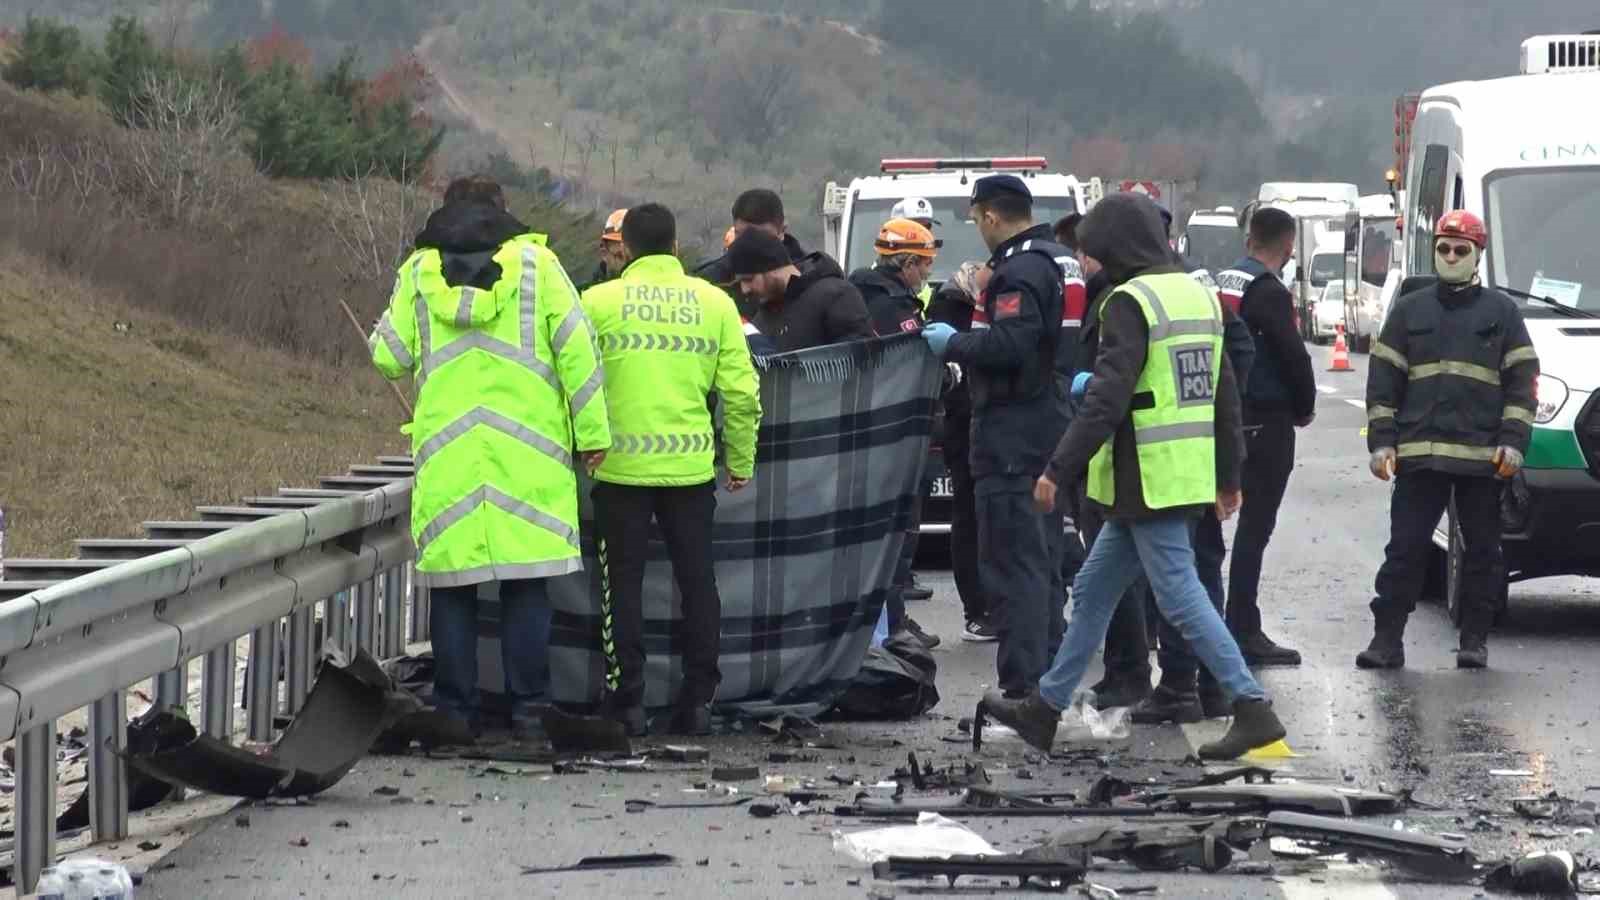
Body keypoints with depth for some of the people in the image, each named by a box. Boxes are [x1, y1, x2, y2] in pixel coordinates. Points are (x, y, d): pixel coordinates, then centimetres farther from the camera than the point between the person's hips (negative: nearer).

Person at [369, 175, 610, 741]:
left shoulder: (418, 271, 8)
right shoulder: (536, 262, 4)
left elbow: (390, 358, 10)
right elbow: (576, 349, 0)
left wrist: (382, 335, 33)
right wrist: (592, 432, 5)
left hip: (445, 452, 1)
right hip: (526, 452, -1)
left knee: (453, 589, 5)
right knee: (526, 585, 2)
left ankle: (456, 710, 5)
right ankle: (528, 709, 1)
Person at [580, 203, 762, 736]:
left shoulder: (599, 302, -2)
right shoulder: (714, 303, 4)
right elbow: (740, 392, 4)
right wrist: (741, 462, 13)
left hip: (621, 467, -2)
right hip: (692, 467, 2)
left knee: (623, 582, 6)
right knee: (697, 580, 10)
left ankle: (627, 702, 4)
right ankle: (698, 700, 9)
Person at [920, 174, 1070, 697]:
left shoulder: (1021, 270, -16)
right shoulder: (1054, 260, 16)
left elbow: (1008, 345, -26)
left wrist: (953, 344, -12)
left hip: (1013, 434, -10)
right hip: (1048, 428, 10)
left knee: (1012, 563, -10)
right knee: (1043, 560, 16)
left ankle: (1023, 683, -12)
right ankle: (1050, 671, 22)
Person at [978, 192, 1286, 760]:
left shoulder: (1131, 301, -14)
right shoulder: (1198, 295, 14)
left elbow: (1107, 398, -20)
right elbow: (1225, 393, 18)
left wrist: (1059, 470, -17)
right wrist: (1229, 475, 25)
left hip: (1147, 477, -9)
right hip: (1190, 474, 9)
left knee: (1180, 596, -8)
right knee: (1093, 591, 16)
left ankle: (1253, 709, -12)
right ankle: (1045, 708, 24)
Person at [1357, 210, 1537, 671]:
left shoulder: (1502, 313, 9)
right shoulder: (1409, 311, 12)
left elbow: (1521, 382, 6)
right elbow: (1383, 381, 10)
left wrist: (1512, 442, -5)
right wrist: (1382, 441, 1)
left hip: (1483, 457, 0)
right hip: (1417, 455, 1)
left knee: (1482, 550, 4)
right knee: (1405, 547, -1)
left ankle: (1475, 640, 11)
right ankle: (1387, 637, 0)